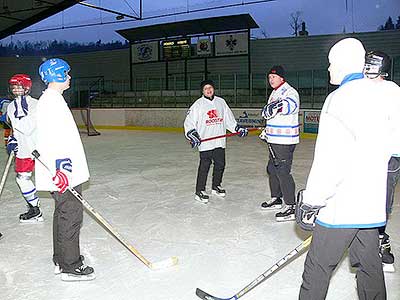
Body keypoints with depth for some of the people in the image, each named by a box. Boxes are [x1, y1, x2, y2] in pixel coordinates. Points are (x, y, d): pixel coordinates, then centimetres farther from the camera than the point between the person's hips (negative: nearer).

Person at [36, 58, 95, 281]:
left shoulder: (54, 99, 17)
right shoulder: (50, 101, -16)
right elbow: (46, 139, -25)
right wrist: (56, 171, -29)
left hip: (66, 171, 11)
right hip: (63, 173, -11)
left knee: (63, 215, 18)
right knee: (71, 217, -3)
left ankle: (61, 260, 30)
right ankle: (70, 267, 9)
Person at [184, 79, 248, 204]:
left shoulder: (221, 102, 12)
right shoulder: (198, 104, -3)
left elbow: (229, 119, 20)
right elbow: (189, 122, -5)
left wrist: (238, 128, 12)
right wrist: (192, 135, -18)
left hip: (220, 141, 5)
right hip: (205, 142, -5)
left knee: (220, 165, 11)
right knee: (204, 167, -4)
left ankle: (216, 186, 30)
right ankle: (199, 191, 6)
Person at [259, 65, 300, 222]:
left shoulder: (289, 92, -14)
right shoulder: (275, 93, 18)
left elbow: (291, 104, -40)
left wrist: (278, 106, -58)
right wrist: (267, 131, 29)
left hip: (285, 141, -10)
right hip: (274, 140, 11)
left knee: (282, 171, -10)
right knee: (272, 169, 18)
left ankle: (290, 207, -3)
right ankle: (276, 199, 34)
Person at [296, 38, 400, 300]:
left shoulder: (341, 99, -17)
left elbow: (331, 160, -23)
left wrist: (311, 202, -14)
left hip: (342, 206, -8)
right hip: (372, 202, 8)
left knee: (319, 267, 6)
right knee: (369, 263, 19)